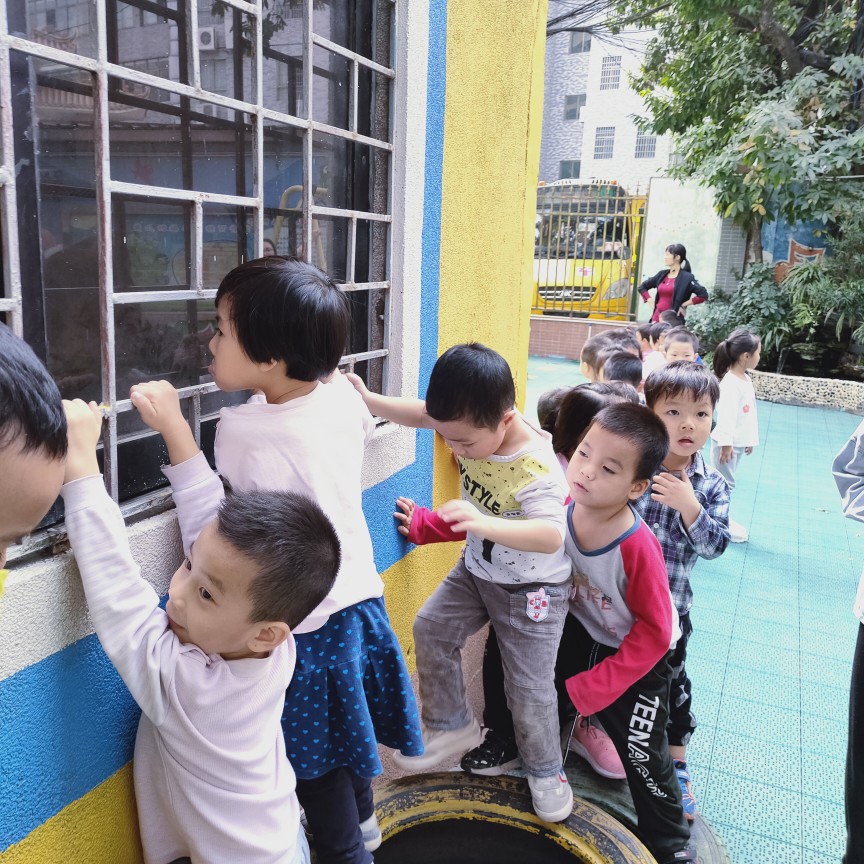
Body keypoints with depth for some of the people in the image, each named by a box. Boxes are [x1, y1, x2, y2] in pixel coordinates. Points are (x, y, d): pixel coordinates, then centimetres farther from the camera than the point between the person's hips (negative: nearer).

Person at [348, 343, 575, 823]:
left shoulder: (537, 469, -35)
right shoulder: (474, 424, -15)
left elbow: (552, 536, -46)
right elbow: (423, 414, 0)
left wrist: (485, 524, -59)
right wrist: (368, 399, -10)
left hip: (531, 590, -7)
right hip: (477, 570, 7)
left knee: (529, 685, 0)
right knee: (431, 628, 8)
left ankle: (546, 771, 28)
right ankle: (452, 726, 28)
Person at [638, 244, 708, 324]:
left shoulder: (686, 278, -5)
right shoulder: (662, 274, 13)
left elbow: (703, 295, -14)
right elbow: (642, 287, 25)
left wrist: (684, 305, -10)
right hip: (656, 318, 6)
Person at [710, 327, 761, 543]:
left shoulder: (745, 379, 10)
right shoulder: (730, 382, -22)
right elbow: (726, 415, -24)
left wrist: (751, 439, 20)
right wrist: (726, 443, -24)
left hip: (739, 442, 10)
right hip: (726, 442, -10)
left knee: (727, 482, 18)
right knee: (725, 483, 0)